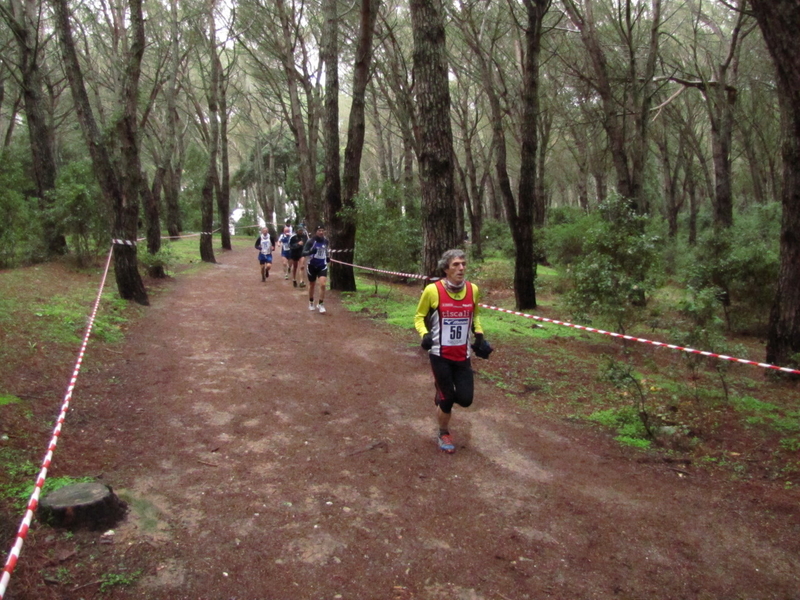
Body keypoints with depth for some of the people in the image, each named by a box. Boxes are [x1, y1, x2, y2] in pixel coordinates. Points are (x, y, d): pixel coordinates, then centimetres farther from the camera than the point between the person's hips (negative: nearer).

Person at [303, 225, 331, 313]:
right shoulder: (311, 241, -16)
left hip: (322, 266, 2)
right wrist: (310, 251, -40)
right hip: (312, 265, -2)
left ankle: (320, 304, 0)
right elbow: (304, 253, -22)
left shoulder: (326, 241, -4)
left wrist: (327, 257, 9)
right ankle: (311, 303, 36)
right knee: (312, 285, 13)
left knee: (322, 284, -14)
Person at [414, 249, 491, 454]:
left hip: (463, 356, 4)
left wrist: (479, 336, 4)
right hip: (440, 355, -4)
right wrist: (425, 335, -19)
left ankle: (443, 394, 34)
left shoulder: (473, 290, -2)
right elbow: (419, 317, -1)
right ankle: (443, 434, 31)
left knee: (465, 399, 0)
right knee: (447, 399, 2)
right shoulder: (433, 290, -15)